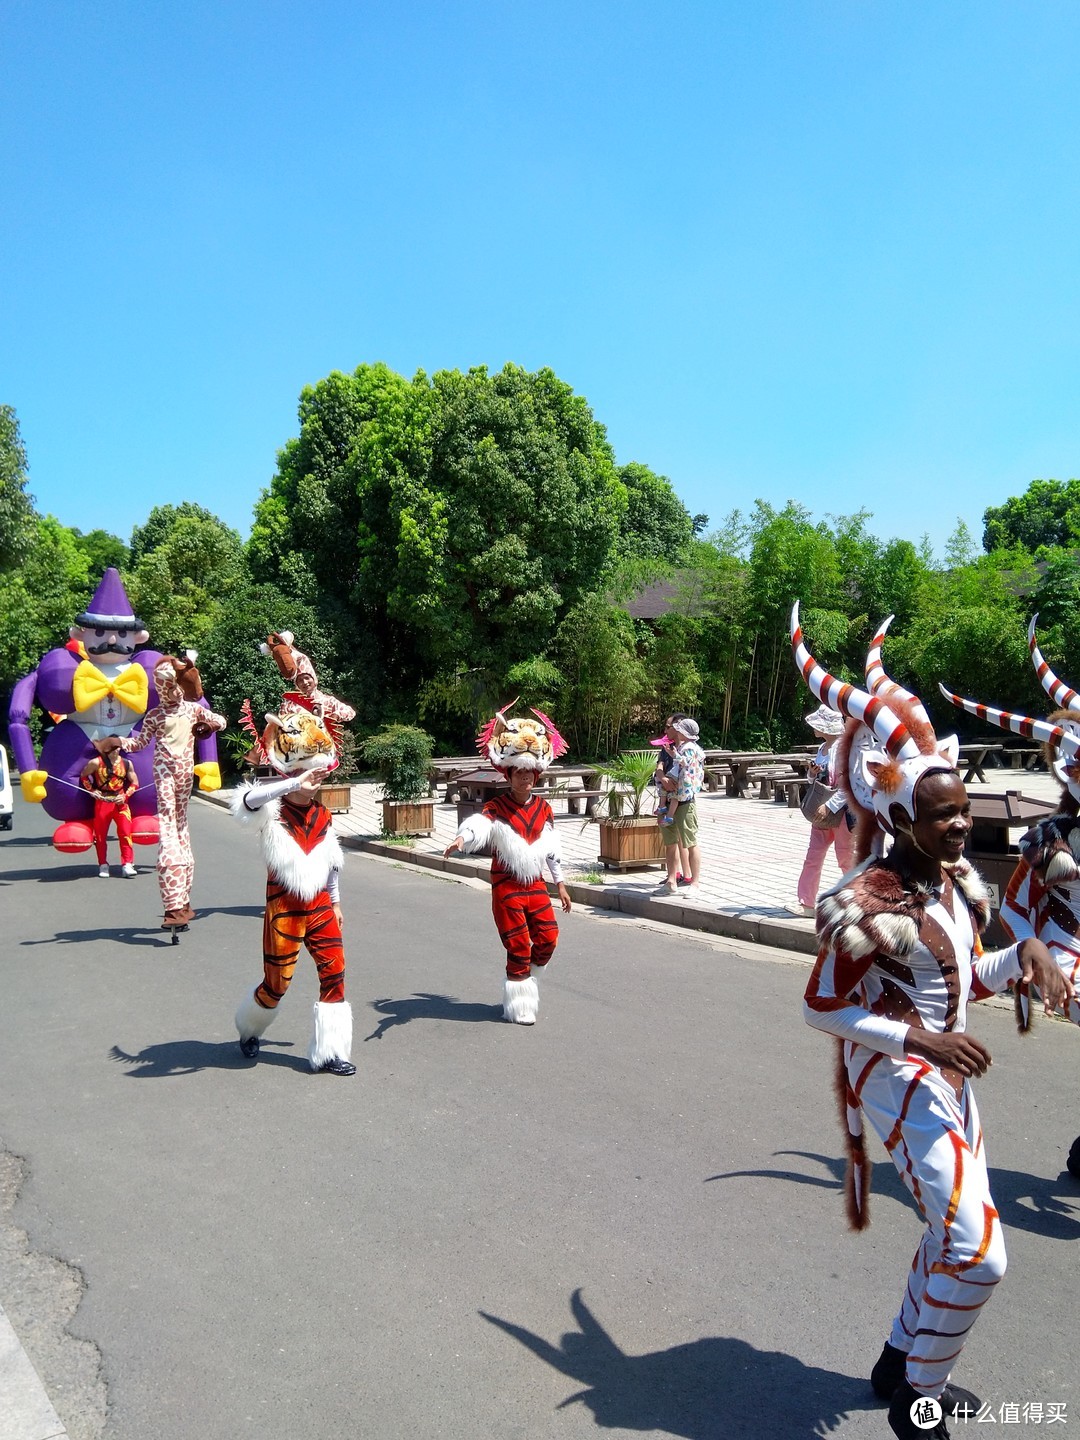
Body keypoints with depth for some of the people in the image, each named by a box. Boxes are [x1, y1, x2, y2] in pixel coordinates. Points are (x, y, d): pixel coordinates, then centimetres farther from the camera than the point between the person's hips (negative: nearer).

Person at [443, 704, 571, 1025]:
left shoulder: (543, 808, 6)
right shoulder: (496, 809, -10)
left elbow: (552, 847, 13)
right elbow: (477, 824, -32)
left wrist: (560, 883, 15)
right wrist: (460, 839, -54)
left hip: (536, 884, 5)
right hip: (507, 886, -5)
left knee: (548, 937, 2)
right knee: (518, 946, -1)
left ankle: (526, 978, 30)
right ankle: (519, 1007, 15)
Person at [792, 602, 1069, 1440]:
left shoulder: (958, 882, 0)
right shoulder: (872, 904, -25)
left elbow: (968, 980, 10)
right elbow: (821, 1007, -20)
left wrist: (1025, 956, -8)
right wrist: (918, 1039, -25)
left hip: (945, 1072, 9)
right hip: (897, 1078, -9)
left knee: (958, 1236, 21)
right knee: (979, 1252, -8)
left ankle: (902, 1364, 43)